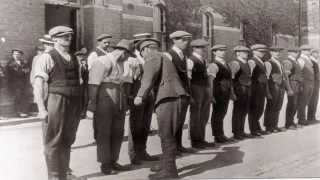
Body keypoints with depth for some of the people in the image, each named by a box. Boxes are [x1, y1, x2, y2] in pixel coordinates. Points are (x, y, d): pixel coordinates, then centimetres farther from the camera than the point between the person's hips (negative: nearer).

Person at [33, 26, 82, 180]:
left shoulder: (73, 58, 14)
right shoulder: (47, 57, -5)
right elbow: (38, 85, -10)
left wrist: (80, 104, 11)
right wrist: (42, 109, -15)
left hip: (74, 104, 6)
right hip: (56, 102, -6)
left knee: (67, 140, 17)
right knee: (53, 142, 4)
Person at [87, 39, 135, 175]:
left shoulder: (120, 63, 14)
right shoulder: (103, 62, -11)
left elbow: (120, 82, 13)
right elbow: (93, 84, -14)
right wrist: (92, 104, -16)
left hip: (118, 102, 8)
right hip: (105, 101, -8)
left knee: (118, 132, 12)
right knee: (103, 133, 3)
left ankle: (113, 161, 25)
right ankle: (105, 165, 13)